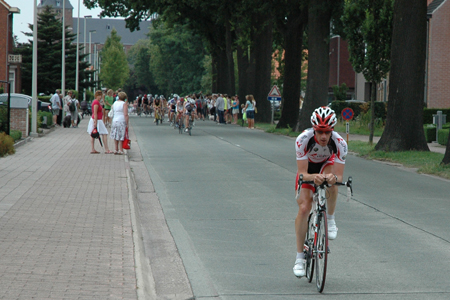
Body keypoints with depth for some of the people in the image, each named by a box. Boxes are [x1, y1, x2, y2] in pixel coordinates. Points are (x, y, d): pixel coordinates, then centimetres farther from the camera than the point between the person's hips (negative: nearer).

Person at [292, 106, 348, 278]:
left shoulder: (339, 143, -33)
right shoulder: (303, 139, -35)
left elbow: (339, 175, -34)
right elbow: (302, 173, -35)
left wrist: (334, 177, -58)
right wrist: (313, 177, -57)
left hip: (327, 164, 0)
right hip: (307, 169, 0)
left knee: (332, 182, -37)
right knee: (304, 208, -15)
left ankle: (330, 220, -11)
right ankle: (299, 258, -5)